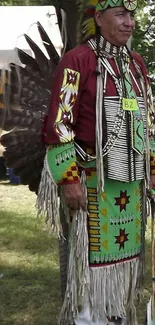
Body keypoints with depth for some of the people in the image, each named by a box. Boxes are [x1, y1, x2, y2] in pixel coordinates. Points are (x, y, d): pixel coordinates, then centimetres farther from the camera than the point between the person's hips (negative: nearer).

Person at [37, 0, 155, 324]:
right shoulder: (77, 60, -10)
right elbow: (58, 124, -14)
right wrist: (68, 179, -18)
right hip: (91, 179, -7)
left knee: (125, 252, 10)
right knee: (92, 253, -3)